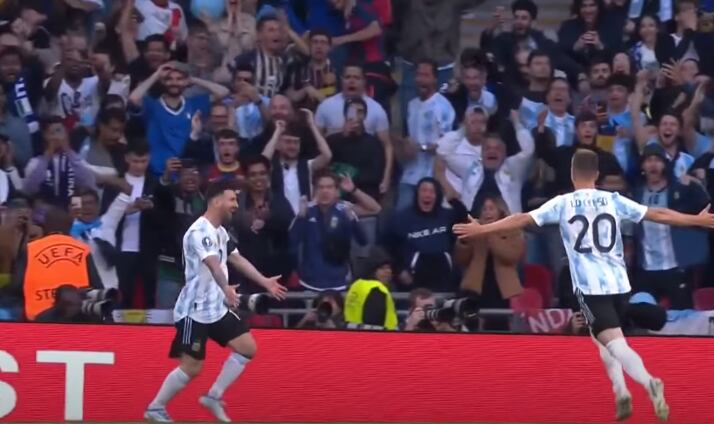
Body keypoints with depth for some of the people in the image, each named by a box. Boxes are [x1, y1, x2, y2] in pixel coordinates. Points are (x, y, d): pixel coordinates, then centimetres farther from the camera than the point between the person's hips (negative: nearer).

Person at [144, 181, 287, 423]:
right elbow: (213, 264, -35)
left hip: (217, 308, 9)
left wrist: (265, 282, 28)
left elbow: (236, 259, 25)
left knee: (247, 348, 4)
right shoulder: (199, 231, -20)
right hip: (195, 311, -9)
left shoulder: (220, 231, 12)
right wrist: (226, 289, -48)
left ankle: (213, 397, 11)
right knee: (191, 368, -8)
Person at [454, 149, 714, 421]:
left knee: (614, 343, -11)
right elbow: (658, 214, 11)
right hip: (618, 283, 4)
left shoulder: (563, 204, 0)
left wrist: (481, 230, 5)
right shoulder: (614, 201, 7)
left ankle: (649, 382, -35)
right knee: (604, 338, 24)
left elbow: (523, 219, -2)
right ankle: (621, 392, 7)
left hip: (590, 285, -4)